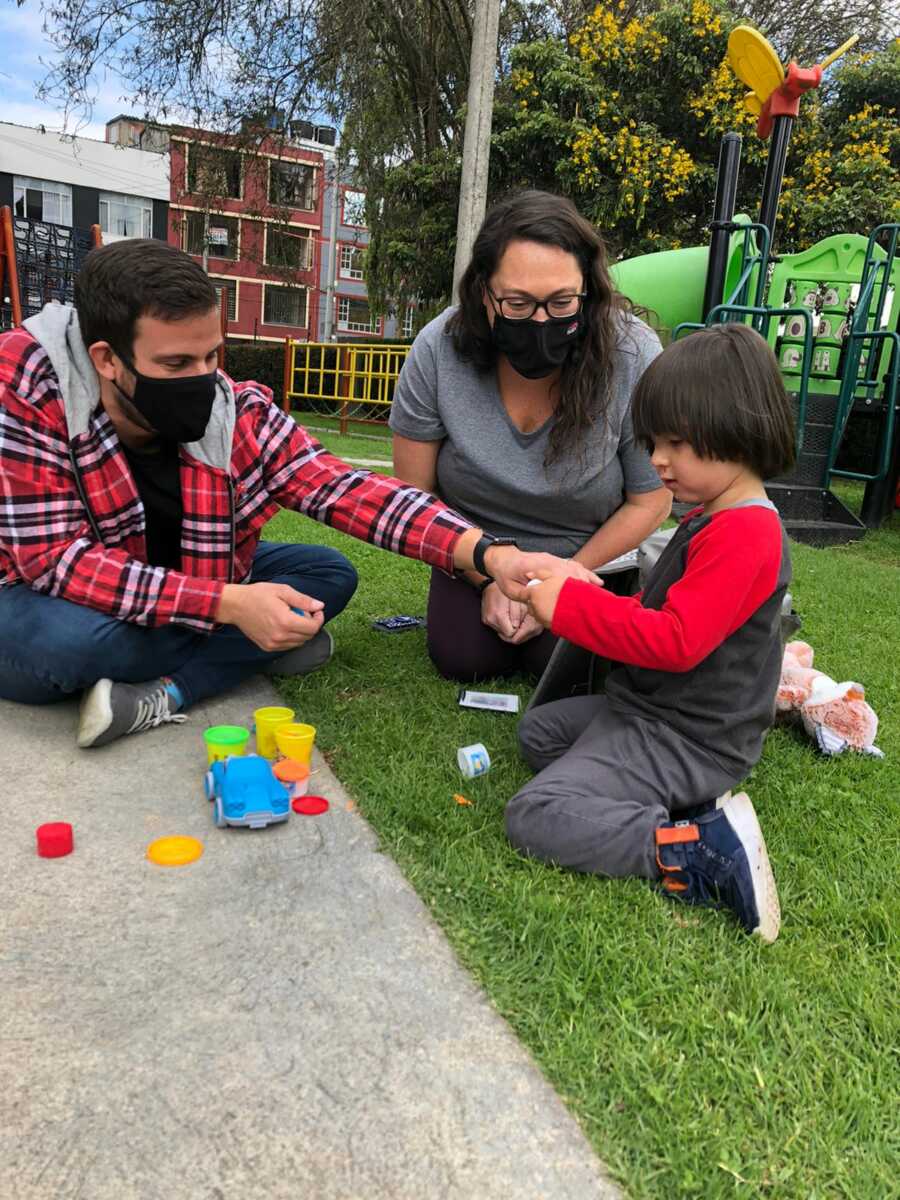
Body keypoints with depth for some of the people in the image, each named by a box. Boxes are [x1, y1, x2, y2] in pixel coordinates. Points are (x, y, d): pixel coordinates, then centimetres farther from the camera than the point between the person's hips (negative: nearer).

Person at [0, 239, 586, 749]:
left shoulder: (239, 412, -18)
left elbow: (344, 489, -24)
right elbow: (55, 558, -30)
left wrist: (488, 552, -38)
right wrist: (229, 605, -37)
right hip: (49, 603, -3)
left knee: (330, 574, -8)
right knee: (63, 638, -38)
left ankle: (164, 695, -19)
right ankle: (253, 649, -13)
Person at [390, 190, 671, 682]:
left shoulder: (634, 355, -27)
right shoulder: (437, 350, -24)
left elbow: (648, 502, -14)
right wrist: (488, 579, -15)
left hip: (590, 553, -1)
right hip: (477, 551, 2)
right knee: (461, 659, -11)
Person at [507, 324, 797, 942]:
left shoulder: (745, 534, -23)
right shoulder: (712, 517, 10)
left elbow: (676, 642, -30)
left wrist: (568, 605, -23)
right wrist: (574, 601, 1)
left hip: (683, 741, -11)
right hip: (646, 707, 11)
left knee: (535, 817, -18)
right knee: (538, 730, 24)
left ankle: (697, 852, -15)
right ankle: (673, 805, 5)